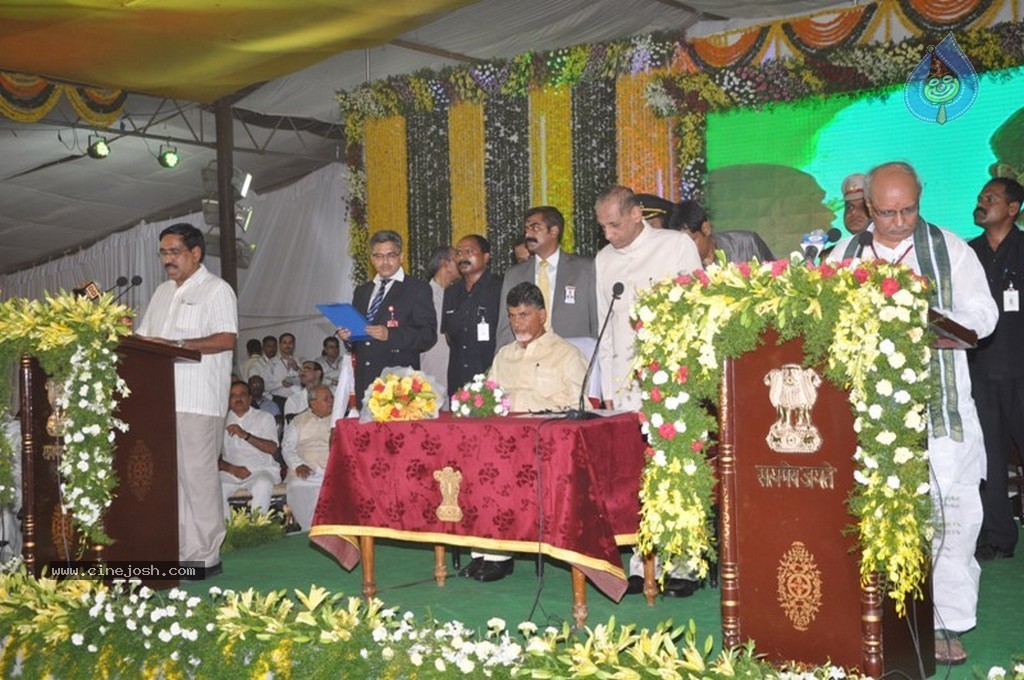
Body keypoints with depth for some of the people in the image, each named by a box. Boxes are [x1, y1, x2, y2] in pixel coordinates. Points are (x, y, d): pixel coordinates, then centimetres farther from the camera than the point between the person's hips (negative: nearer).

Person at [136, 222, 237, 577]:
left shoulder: (216, 290, 0)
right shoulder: (162, 292, 24)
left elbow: (227, 338, -13)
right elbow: (143, 335, 25)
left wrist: (175, 345, -20)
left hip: (198, 399, -7)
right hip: (160, 397, 7)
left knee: (197, 475, -7)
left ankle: (204, 556, -2)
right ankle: (177, 551, 10)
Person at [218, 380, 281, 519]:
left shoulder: (264, 418, 11)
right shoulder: (223, 421, 15)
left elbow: (272, 448, -4)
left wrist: (245, 435, -15)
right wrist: (232, 468, -12)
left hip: (260, 471, -2)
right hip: (231, 472, 2)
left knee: (262, 485, -36)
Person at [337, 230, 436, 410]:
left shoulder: (418, 289, 2)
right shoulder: (362, 291, 21)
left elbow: (428, 335, -7)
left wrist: (390, 335, -18)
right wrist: (347, 336, 4)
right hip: (364, 381, 5)